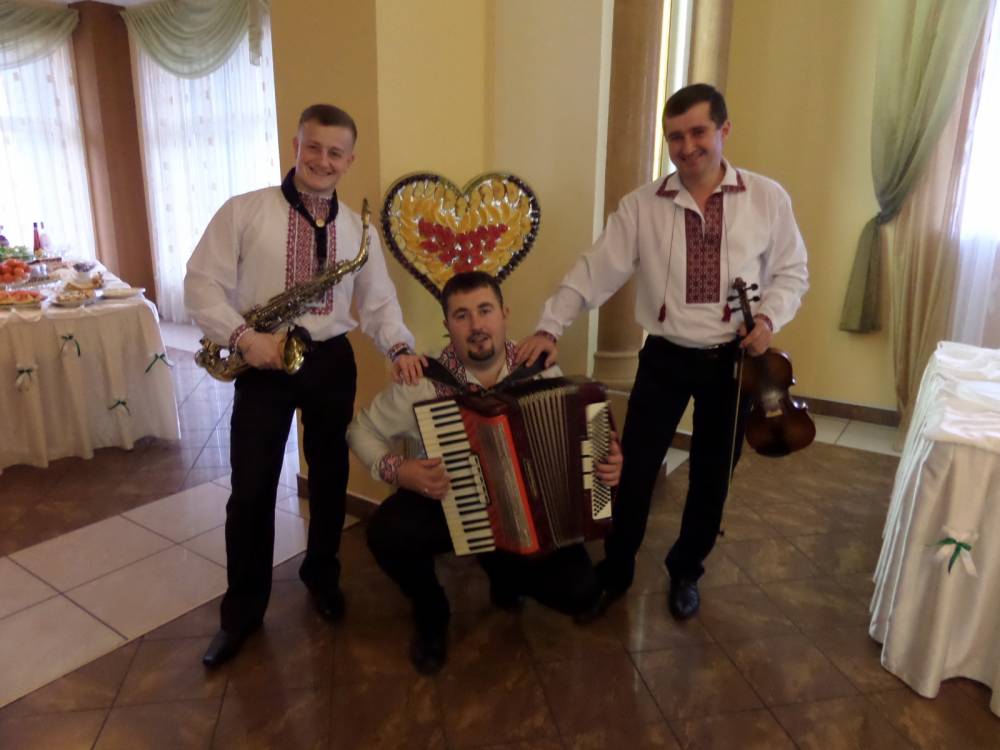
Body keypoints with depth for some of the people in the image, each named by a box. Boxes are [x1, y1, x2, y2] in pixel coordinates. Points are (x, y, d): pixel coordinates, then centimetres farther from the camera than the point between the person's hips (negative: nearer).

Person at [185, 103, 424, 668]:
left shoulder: (358, 228, 6)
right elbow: (202, 285, -6)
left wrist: (400, 346, -13)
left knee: (330, 477, 14)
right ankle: (242, 611, 21)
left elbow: (379, 300, 6)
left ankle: (322, 575, 38)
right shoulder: (244, 211, -4)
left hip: (331, 362, 3)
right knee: (252, 489, 2)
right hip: (263, 363, -3)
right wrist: (243, 338, -20)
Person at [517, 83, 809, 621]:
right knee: (634, 470, 5)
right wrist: (549, 327, -21)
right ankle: (614, 571, 29)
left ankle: (685, 572, 38)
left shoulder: (768, 199, -2)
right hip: (664, 357, -1)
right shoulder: (641, 206, -5)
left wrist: (769, 317, -14)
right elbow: (594, 271, -10)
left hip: (733, 360, 1)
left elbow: (792, 273, 5)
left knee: (711, 476, 13)